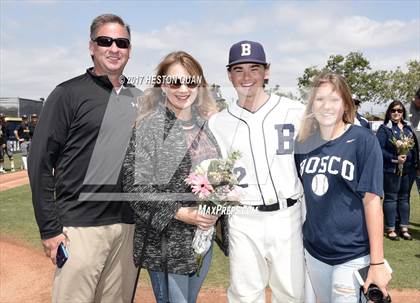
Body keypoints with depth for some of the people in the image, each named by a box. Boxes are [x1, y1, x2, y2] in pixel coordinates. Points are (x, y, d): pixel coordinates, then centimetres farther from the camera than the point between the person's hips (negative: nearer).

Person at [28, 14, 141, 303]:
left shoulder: (139, 99, 12)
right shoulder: (69, 94, -4)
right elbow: (40, 162, -6)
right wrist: (50, 228, -10)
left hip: (129, 225, 5)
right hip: (80, 226, -4)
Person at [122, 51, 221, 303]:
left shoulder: (205, 125, 7)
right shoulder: (149, 128, -12)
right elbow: (135, 186, -15)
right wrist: (180, 213, -20)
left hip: (203, 234, 6)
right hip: (167, 241, -6)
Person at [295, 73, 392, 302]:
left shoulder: (363, 141, -11)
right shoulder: (304, 143, 2)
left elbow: (372, 200, -12)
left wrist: (377, 262, -12)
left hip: (352, 255, -4)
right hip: (313, 252, 5)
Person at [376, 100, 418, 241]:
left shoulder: (408, 128, 14)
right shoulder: (384, 128, -4)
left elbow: (415, 145, 17)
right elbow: (379, 149, -13)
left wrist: (416, 164, 9)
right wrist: (395, 158, -21)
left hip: (409, 169, 6)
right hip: (392, 170, -5)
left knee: (404, 198, 11)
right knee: (391, 198, 2)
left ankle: (404, 228, 19)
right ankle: (390, 229, 10)